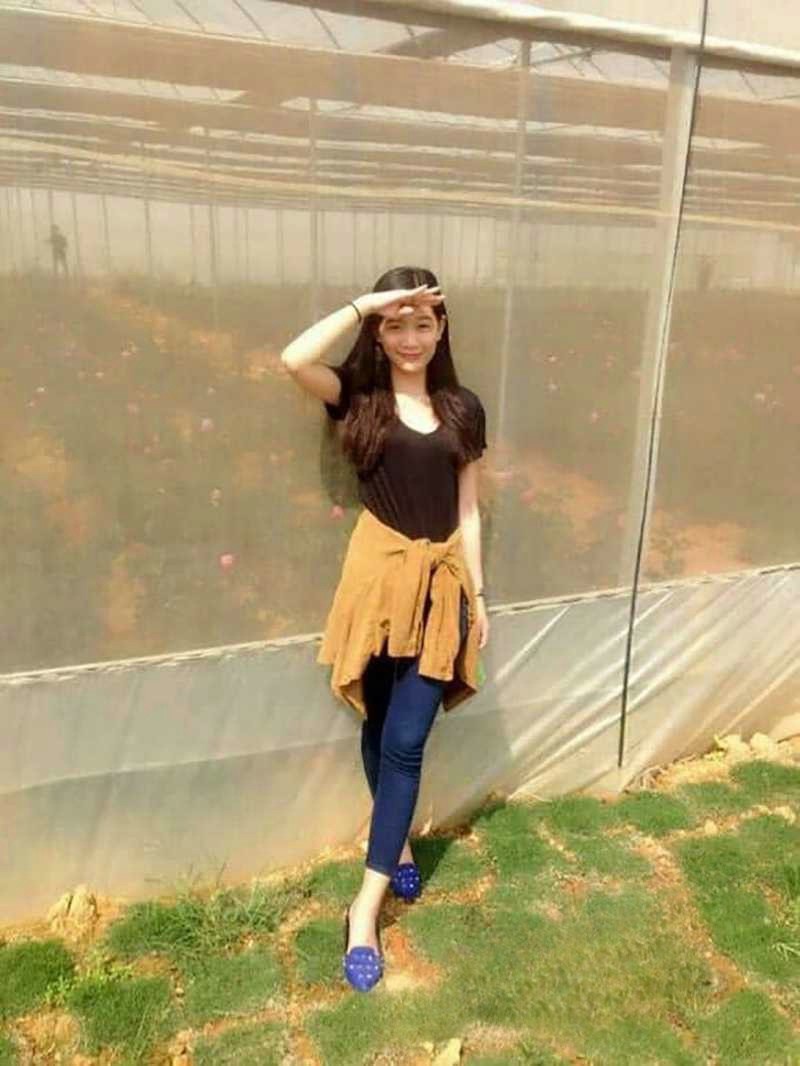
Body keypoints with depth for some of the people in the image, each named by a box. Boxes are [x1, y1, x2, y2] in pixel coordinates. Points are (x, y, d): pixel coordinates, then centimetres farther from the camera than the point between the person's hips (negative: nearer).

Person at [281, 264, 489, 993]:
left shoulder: (463, 408, 7)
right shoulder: (359, 396, 0)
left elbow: (468, 510, 9)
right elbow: (295, 359, -22)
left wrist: (479, 594, 8)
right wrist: (363, 305, -14)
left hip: (441, 582, 1)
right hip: (379, 574, -1)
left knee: (406, 742, -1)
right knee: (379, 730, 13)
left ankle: (366, 907, 8)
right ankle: (399, 843, 40)